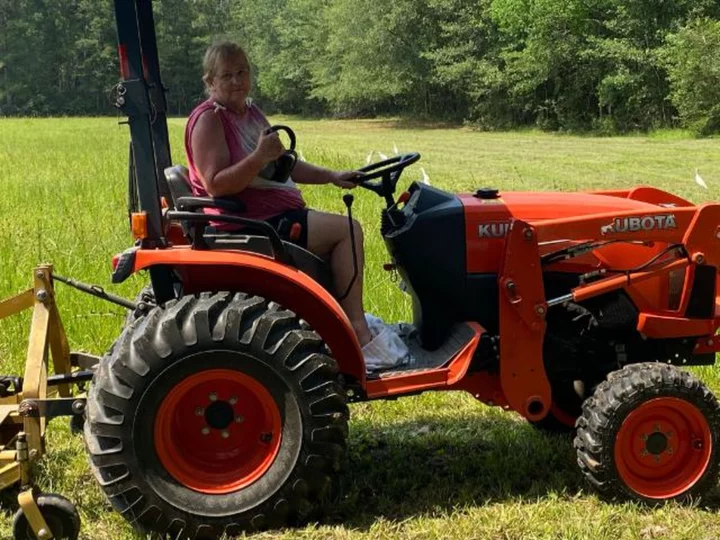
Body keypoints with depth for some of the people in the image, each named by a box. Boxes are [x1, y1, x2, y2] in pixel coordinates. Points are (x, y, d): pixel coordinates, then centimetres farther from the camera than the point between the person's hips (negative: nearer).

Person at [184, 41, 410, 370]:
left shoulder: (251, 112, 15)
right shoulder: (209, 119, -12)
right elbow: (215, 185, -22)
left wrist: (332, 176, 10)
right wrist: (259, 157, -33)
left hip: (279, 216, 10)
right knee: (346, 230, -15)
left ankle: (354, 322, 10)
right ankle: (357, 331, -12)